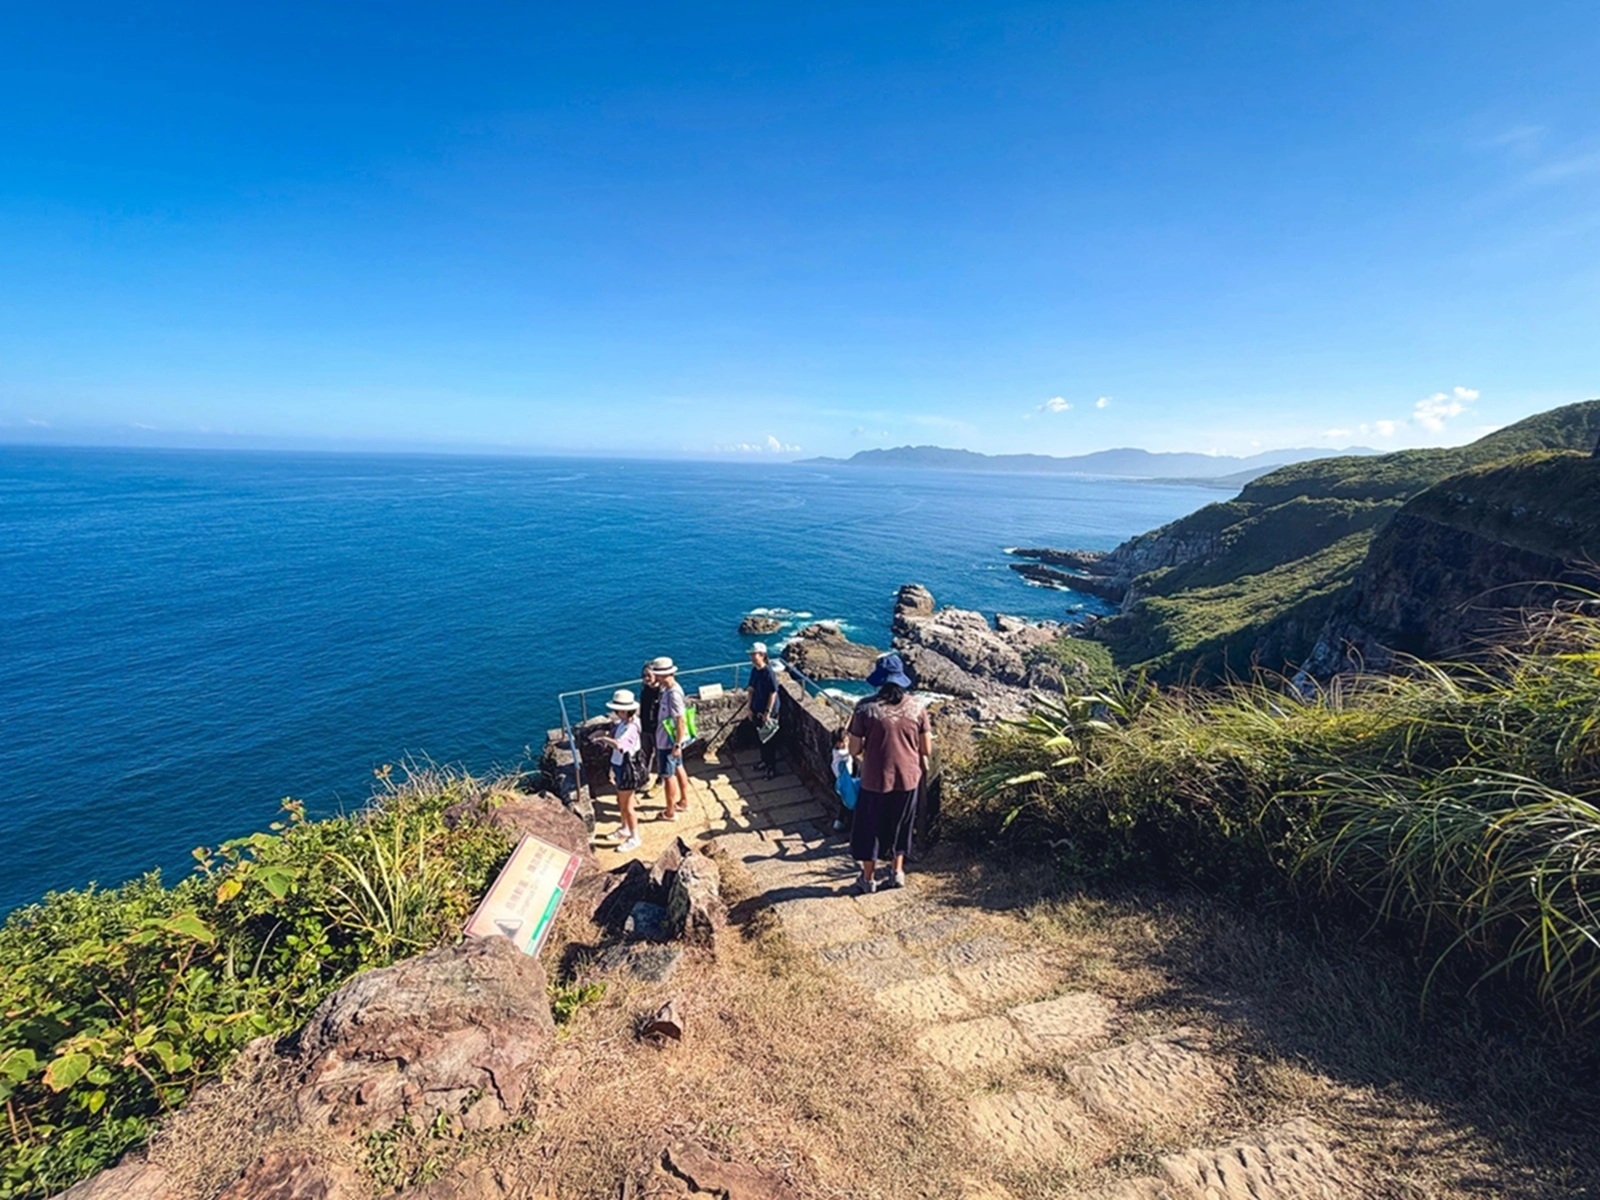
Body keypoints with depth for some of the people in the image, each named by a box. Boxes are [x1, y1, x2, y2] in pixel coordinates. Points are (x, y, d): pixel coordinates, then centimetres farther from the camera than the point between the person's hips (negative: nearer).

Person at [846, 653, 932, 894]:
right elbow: (927, 749, -3)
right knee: (900, 825, 23)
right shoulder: (916, 706, -8)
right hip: (908, 778, 3)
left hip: (876, 779, -2)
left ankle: (868, 879, 29)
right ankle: (897, 873, 35)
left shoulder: (866, 707, -16)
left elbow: (854, 749, -10)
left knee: (870, 828, 17)